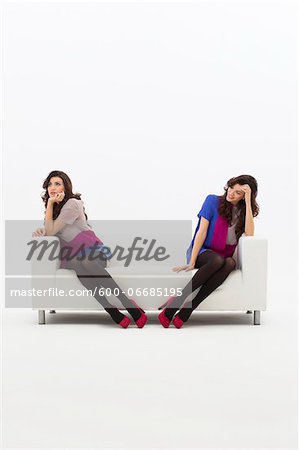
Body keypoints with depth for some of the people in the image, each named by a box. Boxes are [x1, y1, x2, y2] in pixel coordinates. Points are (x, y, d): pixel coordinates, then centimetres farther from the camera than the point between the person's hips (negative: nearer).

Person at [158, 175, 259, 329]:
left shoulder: (244, 211, 7)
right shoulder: (213, 201, -2)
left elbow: (249, 234, -13)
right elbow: (202, 231, -8)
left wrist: (248, 202, -14)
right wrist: (192, 262, -16)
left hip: (225, 256, 3)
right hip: (201, 252, -3)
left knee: (230, 263, -36)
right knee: (218, 260, -39)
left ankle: (187, 310, -39)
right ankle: (176, 301, -36)